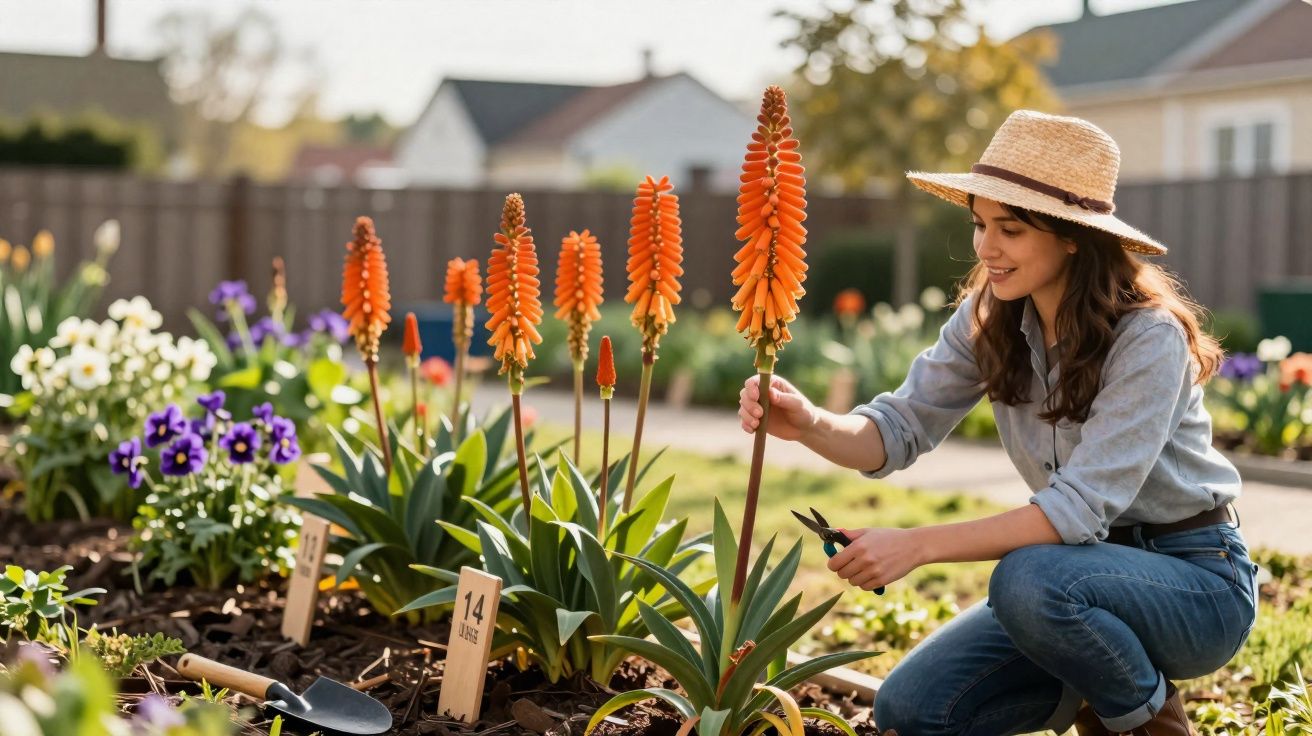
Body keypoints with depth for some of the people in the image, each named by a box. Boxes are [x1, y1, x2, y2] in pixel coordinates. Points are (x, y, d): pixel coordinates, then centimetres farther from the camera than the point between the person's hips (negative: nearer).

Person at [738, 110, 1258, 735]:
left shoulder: (1148, 337, -24)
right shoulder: (988, 320, -5)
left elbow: (1081, 506, -30)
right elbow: (900, 430, -9)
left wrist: (918, 545, -36)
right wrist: (811, 424, -31)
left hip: (1197, 576, -6)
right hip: (1088, 568, 6)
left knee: (1028, 579, -36)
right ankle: (1108, 674, 14)